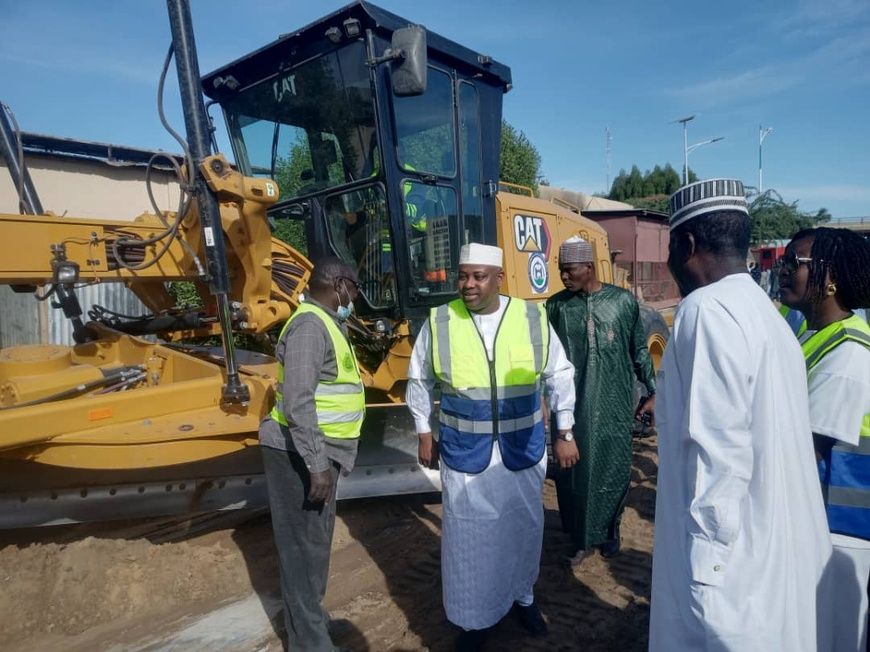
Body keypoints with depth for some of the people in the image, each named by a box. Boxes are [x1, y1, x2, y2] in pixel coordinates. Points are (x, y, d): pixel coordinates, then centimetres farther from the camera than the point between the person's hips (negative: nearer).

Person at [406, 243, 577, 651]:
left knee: (524, 525, 18)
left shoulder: (532, 318, -8)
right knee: (469, 534, 8)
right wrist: (424, 434, 6)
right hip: (465, 449, -1)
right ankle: (474, 618, 31)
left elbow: (559, 376, 3)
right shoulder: (439, 322, -9)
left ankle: (523, 597, 45)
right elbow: (419, 381, 5)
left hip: (523, 446, 1)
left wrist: (565, 434, 3)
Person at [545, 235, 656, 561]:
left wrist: (653, 392, 7)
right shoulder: (557, 305, 1)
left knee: (613, 469, 10)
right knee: (573, 470, 7)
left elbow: (639, 351, 6)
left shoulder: (623, 301, -2)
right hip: (572, 406, 1)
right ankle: (580, 537, 25)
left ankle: (609, 533, 31)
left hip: (613, 405, 0)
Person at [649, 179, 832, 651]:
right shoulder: (763, 311, 9)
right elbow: (763, 442, 11)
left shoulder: (708, 309, -20)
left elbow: (716, 453, -25)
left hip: (730, 566, -9)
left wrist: (706, 567, -19)